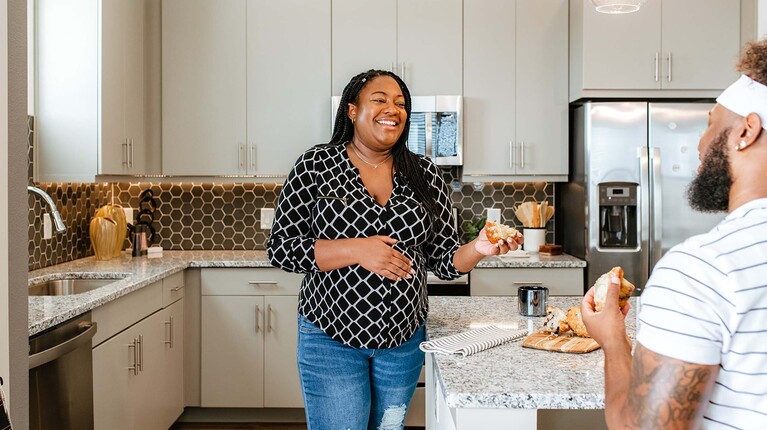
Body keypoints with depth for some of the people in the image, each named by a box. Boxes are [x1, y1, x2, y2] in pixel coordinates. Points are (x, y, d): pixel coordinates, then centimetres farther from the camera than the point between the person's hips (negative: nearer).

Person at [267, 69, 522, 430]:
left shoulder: (425, 174, 2)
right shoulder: (316, 165, -7)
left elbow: (443, 259, 4)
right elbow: (280, 248, -10)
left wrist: (478, 248, -17)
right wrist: (356, 250, -21)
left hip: (404, 339, 4)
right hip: (331, 337, -3)